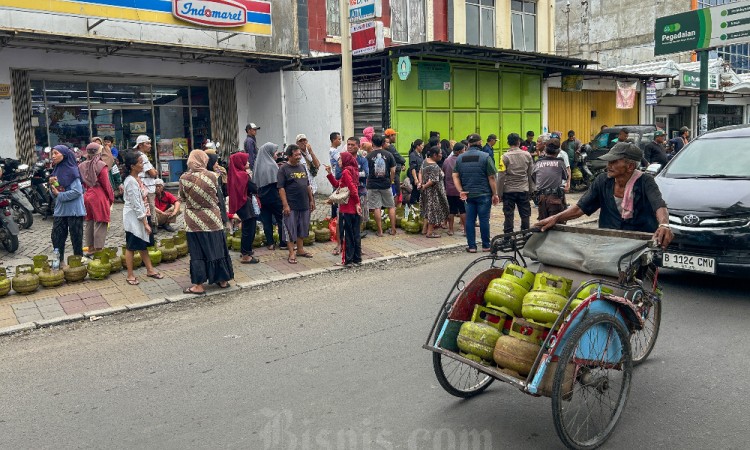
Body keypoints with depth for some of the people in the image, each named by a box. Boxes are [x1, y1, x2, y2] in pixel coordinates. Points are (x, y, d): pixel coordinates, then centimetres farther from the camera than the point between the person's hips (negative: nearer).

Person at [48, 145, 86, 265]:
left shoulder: (72, 171, -9)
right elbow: (54, 194, 12)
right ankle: (59, 262, 17)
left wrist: (59, 194, -14)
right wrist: (51, 185, -6)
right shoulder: (56, 171, 10)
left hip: (74, 211, -7)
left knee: (76, 237, 3)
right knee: (57, 237, 7)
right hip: (59, 210, 7)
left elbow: (77, 191, -18)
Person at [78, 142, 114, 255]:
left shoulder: (82, 166, 7)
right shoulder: (101, 165, -12)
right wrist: (111, 198, -1)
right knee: (100, 224, -2)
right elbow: (106, 184, -11)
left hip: (87, 196, 7)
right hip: (99, 196, -7)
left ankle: (90, 248, 20)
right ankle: (98, 249, -2)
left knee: (89, 223, 14)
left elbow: (83, 183, 13)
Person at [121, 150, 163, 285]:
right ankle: (130, 275, 13)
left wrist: (146, 220, 13)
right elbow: (136, 204, -22)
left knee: (143, 245, 17)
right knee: (131, 246, 3)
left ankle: (150, 270, 26)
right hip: (133, 218, -9)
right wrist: (145, 223, -21)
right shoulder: (131, 181, -20)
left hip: (142, 216, 9)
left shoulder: (137, 178, 7)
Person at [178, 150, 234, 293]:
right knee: (217, 249, 12)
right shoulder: (212, 176, -8)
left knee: (197, 253, 6)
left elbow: (182, 197, 4)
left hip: (194, 221, -1)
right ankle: (223, 280, 23)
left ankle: (199, 285, 8)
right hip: (212, 219, 1)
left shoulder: (184, 178, -10)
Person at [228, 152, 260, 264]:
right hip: (246, 205, -9)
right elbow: (254, 189, -15)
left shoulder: (235, 174, 5)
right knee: (249, 229, -2)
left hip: (240, 204, 9)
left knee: (247, 229, 22)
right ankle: (246, 256, 2)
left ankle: (244, 250, 34)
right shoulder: (243, 175, -19)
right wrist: (249, 176, -3)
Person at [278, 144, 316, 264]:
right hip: (291, 206, -6)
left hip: (304, 205, 6)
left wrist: (311, 200, 15)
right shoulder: (283, 168, -7)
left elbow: (308, 185, 18)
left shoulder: (302, 167, 13)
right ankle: (292, 253, 8)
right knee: (291, 229, 1)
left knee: (302, 228, 14)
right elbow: (281, 188, -12)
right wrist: (285, 205, -17)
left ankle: (300, 250, 27)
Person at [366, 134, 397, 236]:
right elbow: (393, 171, -1)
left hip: (373, 185, -1)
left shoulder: (369, 156, -6)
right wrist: (390, 181, 13)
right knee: (391, 206, 13)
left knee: (376, 208, 3)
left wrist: (367, 183, 16)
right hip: (386, 184, 1)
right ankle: (393, 229, 14)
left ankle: (380, 230, 5)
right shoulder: (388, 154, -2)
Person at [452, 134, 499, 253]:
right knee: (484, 219, 4)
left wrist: (461, 191, -3)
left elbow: (455, 176, 1)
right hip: (483, 194, -4)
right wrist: (495, 194, -3)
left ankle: (471, 246, 11)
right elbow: (491, 178, -9)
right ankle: (486, 246, 12)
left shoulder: (460, 158, 6)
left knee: (470, 220, 7)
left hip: (468, 194, 4)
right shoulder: (485, 157, -8)